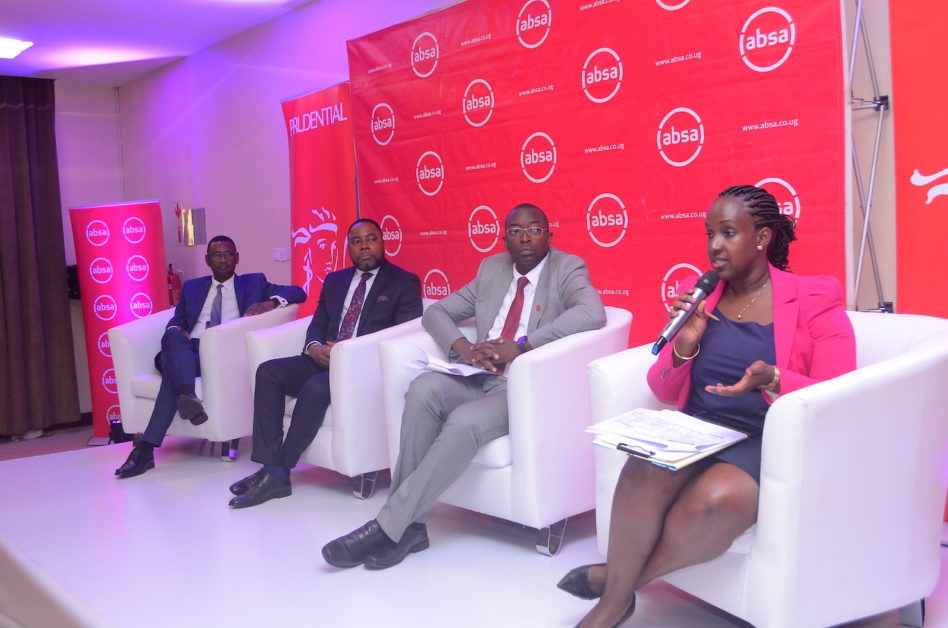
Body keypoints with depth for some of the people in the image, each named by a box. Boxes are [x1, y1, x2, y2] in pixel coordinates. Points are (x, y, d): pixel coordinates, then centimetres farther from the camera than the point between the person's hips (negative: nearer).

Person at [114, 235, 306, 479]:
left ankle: (146, 448, -41)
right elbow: (176, 320, 22)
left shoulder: (254, 283, 20)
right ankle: (187, 396, -58)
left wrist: (271, 302, -10)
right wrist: (176, 330, -5)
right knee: (173, 336, -35)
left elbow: (298, 292, 12)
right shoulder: (192, 287, 30)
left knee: (172, 368, -33)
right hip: (187, 352, 3)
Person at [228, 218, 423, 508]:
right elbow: (317, 325, 18)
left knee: (316, 387, -33)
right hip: (325, 359, 6)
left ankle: (279, 469, -17)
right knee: (268, 371, -17)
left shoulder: (404, 282, 2)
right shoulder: (335, 280, 21)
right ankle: (271, 470, -20)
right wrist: (314, 347, -9)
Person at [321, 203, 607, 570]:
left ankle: (388, 526, -23)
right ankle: (409, 525, -21)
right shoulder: (491, 268, 16)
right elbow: (436, 312, 17)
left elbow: (592, 313, -20)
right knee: (424, 389, -26)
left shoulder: (568, 269, 1)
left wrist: (520, 345, -25)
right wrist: (463, 347, -6)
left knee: (464, 421, -33)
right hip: (478, 379, 5)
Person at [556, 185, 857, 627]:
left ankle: (617, 582, -7)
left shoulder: (816, 299, 0)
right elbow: (665, 392, 11)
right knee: (644, 472, -32)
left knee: (715, 500, -35)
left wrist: (773, 381, -24)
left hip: (771, 439, -3)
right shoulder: (698, 296, 10)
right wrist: (683, 346, -10)